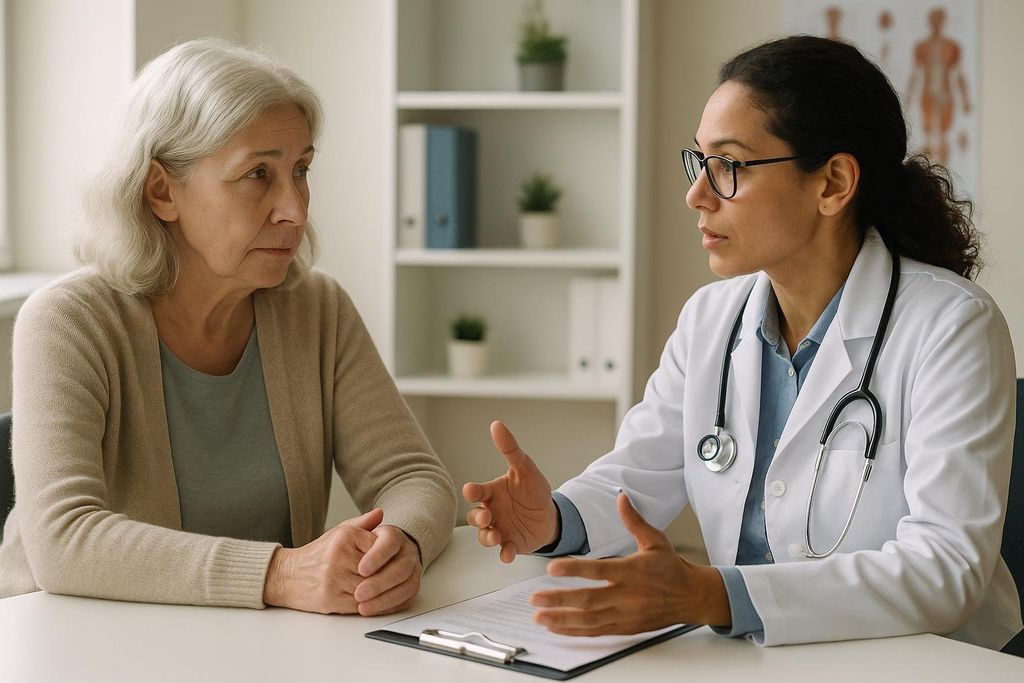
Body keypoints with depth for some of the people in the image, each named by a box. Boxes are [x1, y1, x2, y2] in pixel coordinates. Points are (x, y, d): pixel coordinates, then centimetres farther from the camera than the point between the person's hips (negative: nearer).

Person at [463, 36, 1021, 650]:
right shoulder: (711, 317, 6)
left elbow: (946, 569, -22)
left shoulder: (952, 328, -13)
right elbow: (639, 479, 9)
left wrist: (710, 598, -33)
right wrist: (554, 519, -14)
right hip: (752, 660, 3)